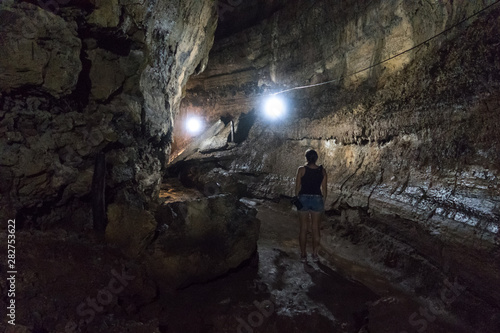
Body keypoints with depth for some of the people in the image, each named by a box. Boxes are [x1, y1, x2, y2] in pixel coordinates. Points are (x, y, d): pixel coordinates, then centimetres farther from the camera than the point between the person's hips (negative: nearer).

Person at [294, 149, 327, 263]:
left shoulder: (302, 169, -7)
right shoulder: (322, 171, 0)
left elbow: (297, 188, -5)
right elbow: (324, 189, 2)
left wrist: (297, 200, 7)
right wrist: (323, 202, 13)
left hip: (303, 199, -1)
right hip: (317, 199, 2)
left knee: (303, 228, 7)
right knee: (316, 228, 11)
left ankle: (303, 255, 13)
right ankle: (315, 255, 18)